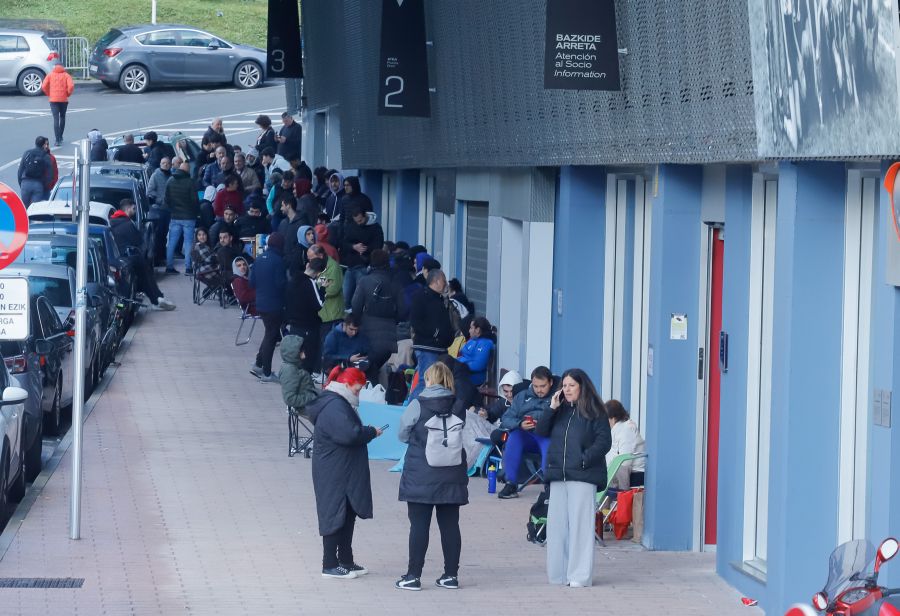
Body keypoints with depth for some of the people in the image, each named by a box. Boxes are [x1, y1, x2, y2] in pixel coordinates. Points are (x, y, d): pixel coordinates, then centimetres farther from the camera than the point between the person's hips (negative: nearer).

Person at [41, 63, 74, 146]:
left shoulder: (50, 75, 6)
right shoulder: (66, 75, 3)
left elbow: (44, 86, -4)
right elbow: (71, 86, -13)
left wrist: (49, 94, 10)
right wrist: (68, 94, 4)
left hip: (53, 99, 0)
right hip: (63, 99, 0)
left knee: (56, 119, -3)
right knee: (62, 117, 21)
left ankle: (58, 140, -14)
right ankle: (60, 137, 30)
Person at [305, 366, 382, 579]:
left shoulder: (339, 404, 15)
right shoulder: (334, 407, -21)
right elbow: (349, 434, -30)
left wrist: (365, 432, 3)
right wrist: (371, 432, -16)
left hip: (344, 473, 11)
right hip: (334, 475, -11)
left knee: (348, 515, 16)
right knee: (335, 515, -4)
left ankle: (346, 562, 24)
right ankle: (330, 565, 3)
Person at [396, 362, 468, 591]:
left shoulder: (418, 405, -10)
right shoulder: (458, 407, -1)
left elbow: (403, 434, 0)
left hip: (421, 476, -3)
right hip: (451, 476, 3)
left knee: (419, 525, 2)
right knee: (450, 524, 9)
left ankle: (414, 575, 3)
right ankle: (451, 574, 13)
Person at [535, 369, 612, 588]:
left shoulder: (595, 413, 0)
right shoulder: (560, 411, 15)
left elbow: (604, 441, -5)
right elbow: (541, 432, 7)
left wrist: (585, 459, -14)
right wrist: (551, 409, -3)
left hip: (583, 477, -6)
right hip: (558, 475, 6)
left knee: (580, 524, -8)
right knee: (557, 524, 5)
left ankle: (580, 575, -7)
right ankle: (559, 572, 10)